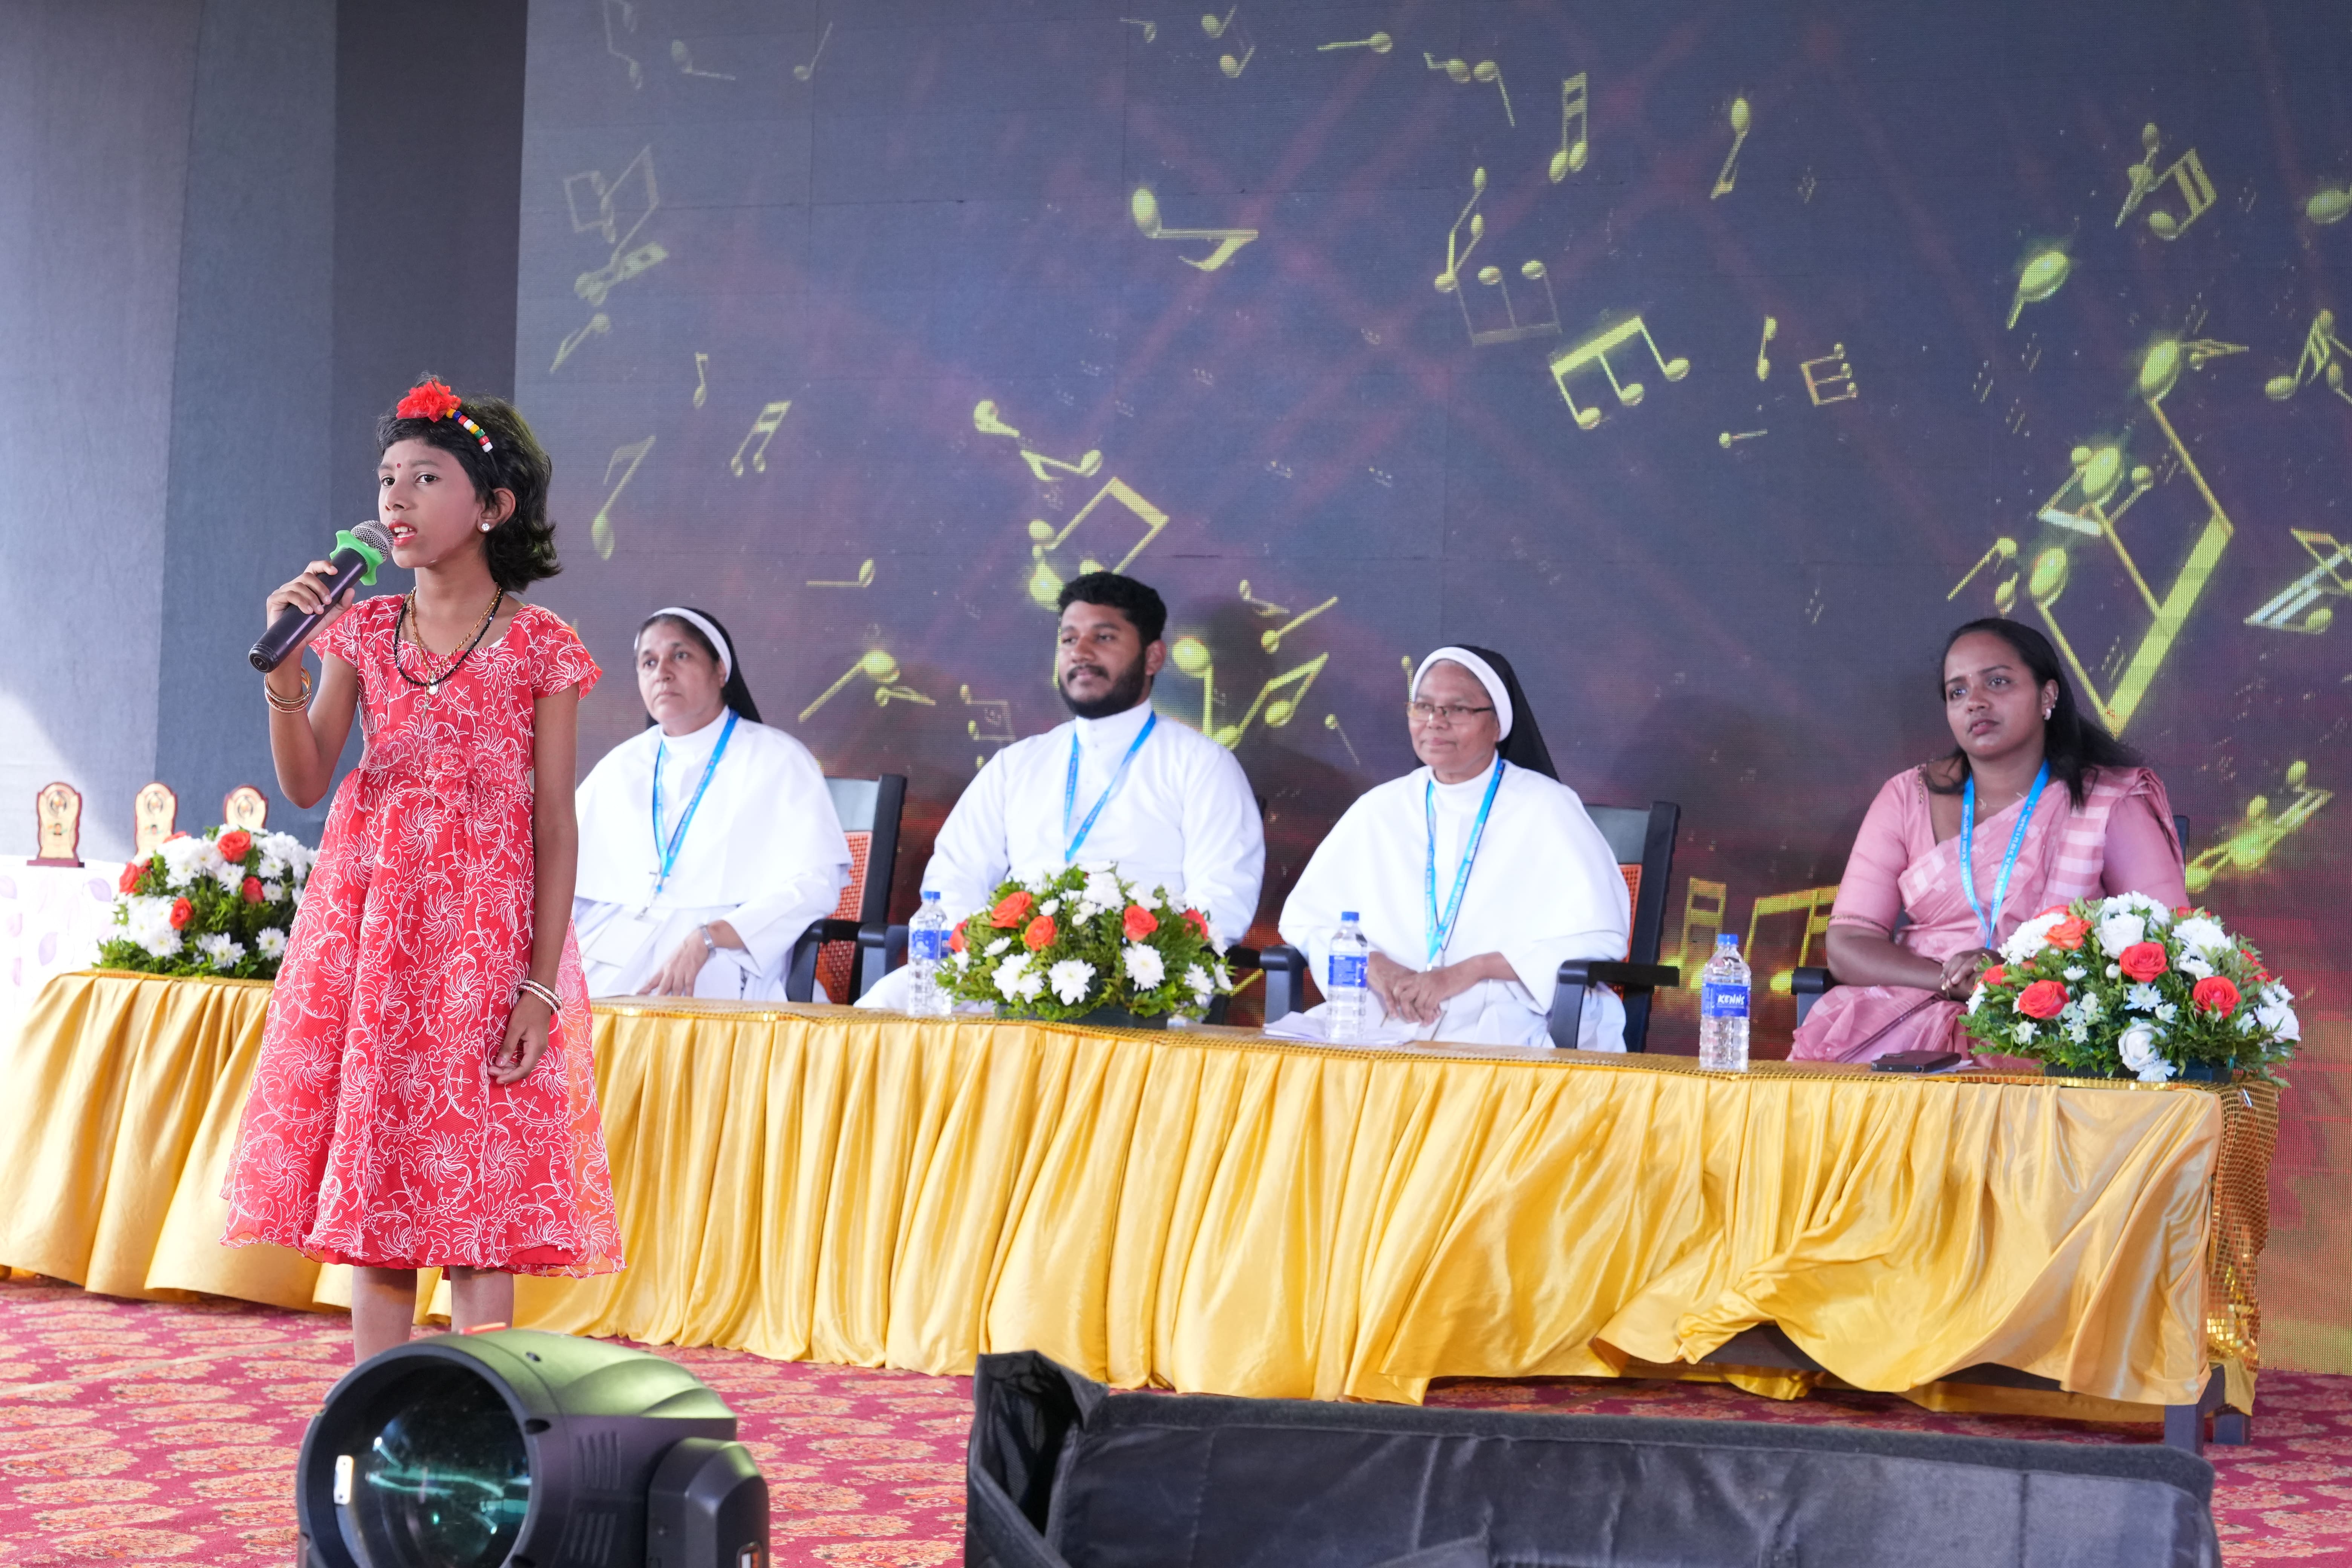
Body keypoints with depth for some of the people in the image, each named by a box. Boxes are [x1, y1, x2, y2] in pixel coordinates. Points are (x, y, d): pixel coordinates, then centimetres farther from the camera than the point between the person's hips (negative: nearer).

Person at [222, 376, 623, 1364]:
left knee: (476, 1203, -4)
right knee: (370, 1190, 5)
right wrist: (285, 669, -15)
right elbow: (304, 783, 0)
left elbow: (555, 826, -3)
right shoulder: (361, 630, 9)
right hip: (365, 917, 4)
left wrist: (541, 986, -9)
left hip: (483, 927, -4)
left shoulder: (539, 646, -2)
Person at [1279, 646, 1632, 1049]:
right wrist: (1373, 966, -8)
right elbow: (1306, 916, 14)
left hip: (1510, 1018, -4)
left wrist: (1467, 972, -15)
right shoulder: (1379, 810, 17)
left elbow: (1599, 935, -6)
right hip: (1389, 1015, 4)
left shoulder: (1547, 808, 4)